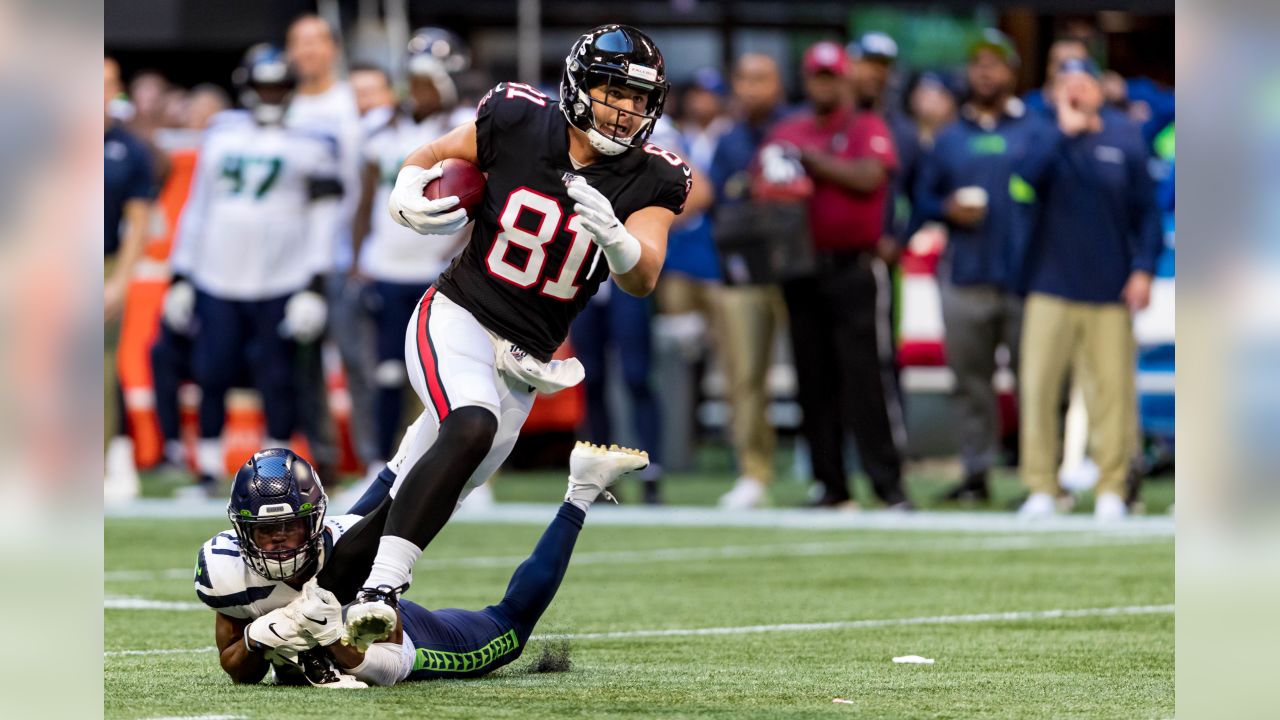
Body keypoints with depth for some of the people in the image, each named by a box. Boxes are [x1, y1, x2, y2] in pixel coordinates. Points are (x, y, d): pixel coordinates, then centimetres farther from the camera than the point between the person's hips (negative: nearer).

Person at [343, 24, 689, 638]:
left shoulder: (650, 180, -4)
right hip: (457, 318, -4)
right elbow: (428, 156, 9)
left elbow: (641, 280, -16)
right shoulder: (518, 122, -7)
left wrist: (612, 235, -37)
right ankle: (379, 590, -36)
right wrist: (408, 196, -13)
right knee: (472, 428, -31)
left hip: (524, 360, 4)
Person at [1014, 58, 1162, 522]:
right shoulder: (1045, 136, 5)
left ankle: (1112, 489, 6)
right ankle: (1040, 488, 3)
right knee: (1038, 387, -5)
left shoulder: (1124, 136, 6)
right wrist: (1065, 131, -20)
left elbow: (1147, 209, 7)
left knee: (1112, 388, -2)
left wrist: (1143, 269, -2)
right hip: (1051, 287, 0)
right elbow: (1027, 177, -16)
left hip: (1110, 289, 0)